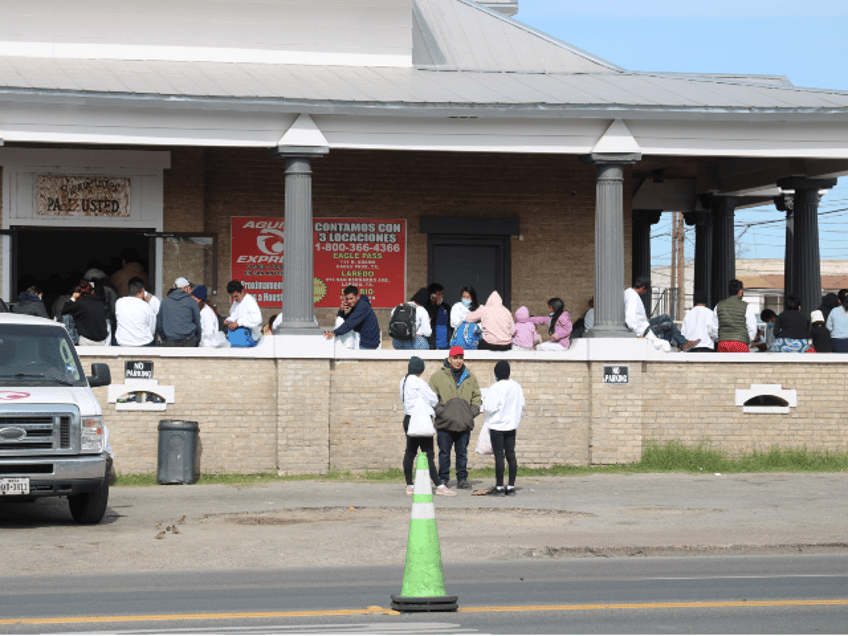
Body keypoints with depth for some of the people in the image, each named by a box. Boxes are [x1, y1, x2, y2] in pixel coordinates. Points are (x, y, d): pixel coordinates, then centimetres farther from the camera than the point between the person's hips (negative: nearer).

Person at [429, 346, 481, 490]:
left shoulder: (470, 377, 13)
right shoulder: (438, 376, 3)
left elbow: (477, 397, 17)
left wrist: (473, 411, 1)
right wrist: (440, 411, -10)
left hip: (464, 423, 2)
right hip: (444, 423, -2)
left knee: (462, 452, 6)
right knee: (444, 452, 1)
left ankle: (462, 479, 12)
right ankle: (443, 479, 9)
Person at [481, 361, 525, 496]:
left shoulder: (495, 388, -17)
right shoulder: (516, 386, 2)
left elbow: (490, 408, -20)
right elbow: (522, 405, 8)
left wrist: (485, 402, 0)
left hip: (497, 426, -6)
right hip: (511, 425, 6)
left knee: (499, 456, -3)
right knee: (511, 455, 8)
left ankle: (499, 487, -2)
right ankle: (511, 486, 11)